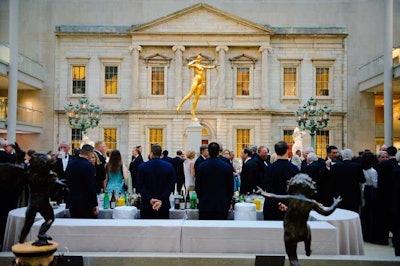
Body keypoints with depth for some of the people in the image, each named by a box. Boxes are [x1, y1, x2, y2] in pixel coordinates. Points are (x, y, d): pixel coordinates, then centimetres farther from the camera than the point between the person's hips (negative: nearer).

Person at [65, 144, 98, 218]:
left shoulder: (70, 164, 6)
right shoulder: (89, 166, -15)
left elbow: (67, 182, 14)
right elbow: (92, 187, -16)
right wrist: (95, 205, -12)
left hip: (72, 202, 7)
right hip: (86, 203, -7)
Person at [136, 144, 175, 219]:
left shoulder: (142, 166, -3)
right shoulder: (169, 167, -1)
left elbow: (140, 186, -7)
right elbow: (171, 186, -7)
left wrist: (150, 199, -10)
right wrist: (161, 200, -12)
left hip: (146, 205, -1)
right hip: (164, 205, 1)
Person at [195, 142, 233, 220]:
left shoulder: (201, 166, -4)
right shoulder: (227, 167, -4)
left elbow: (197, 186, 3)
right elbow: (230, 186, 2)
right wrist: (228, 202, 14)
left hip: (205, 205, 1)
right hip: (222, 205, 0)